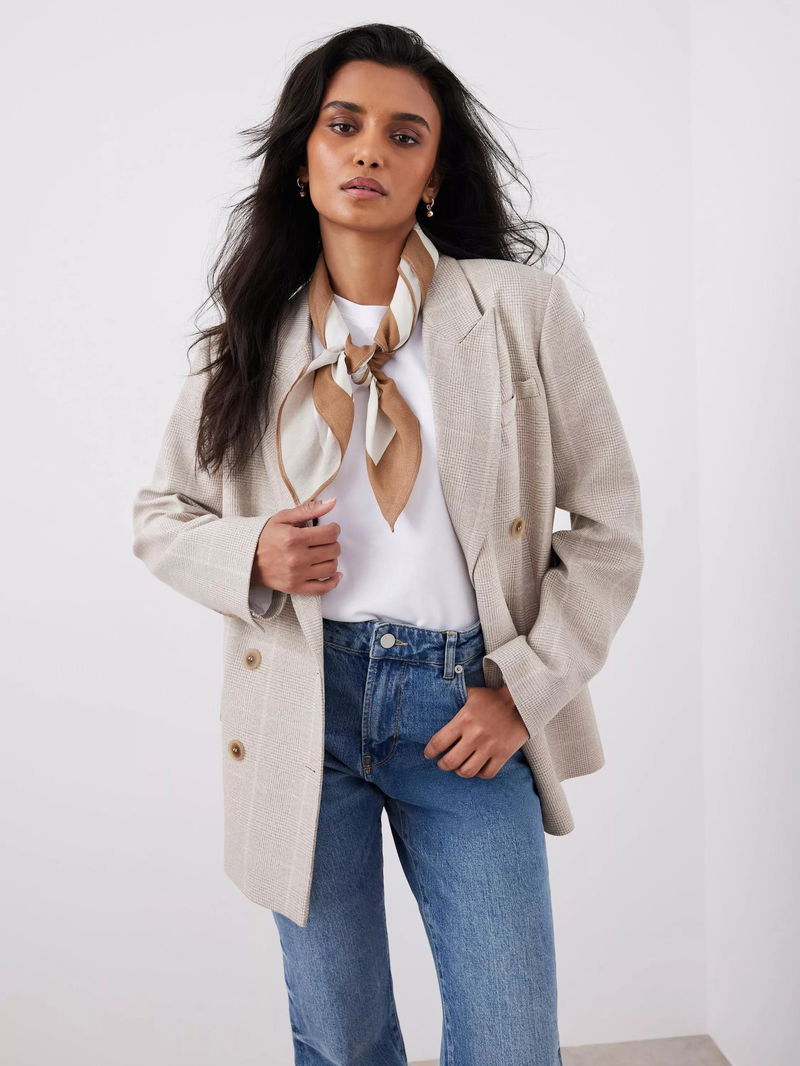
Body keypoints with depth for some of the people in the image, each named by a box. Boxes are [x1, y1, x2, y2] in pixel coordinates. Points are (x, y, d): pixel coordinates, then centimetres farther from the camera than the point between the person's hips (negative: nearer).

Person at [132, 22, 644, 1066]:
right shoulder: (255, 336, 5)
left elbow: (608, 522, 1)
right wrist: (250, 556, -8)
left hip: (465, 706, -1)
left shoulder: (522, 309, -3)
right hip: (304, 707, 2)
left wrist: (523, 688, -6)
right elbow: (160, 514, 13)